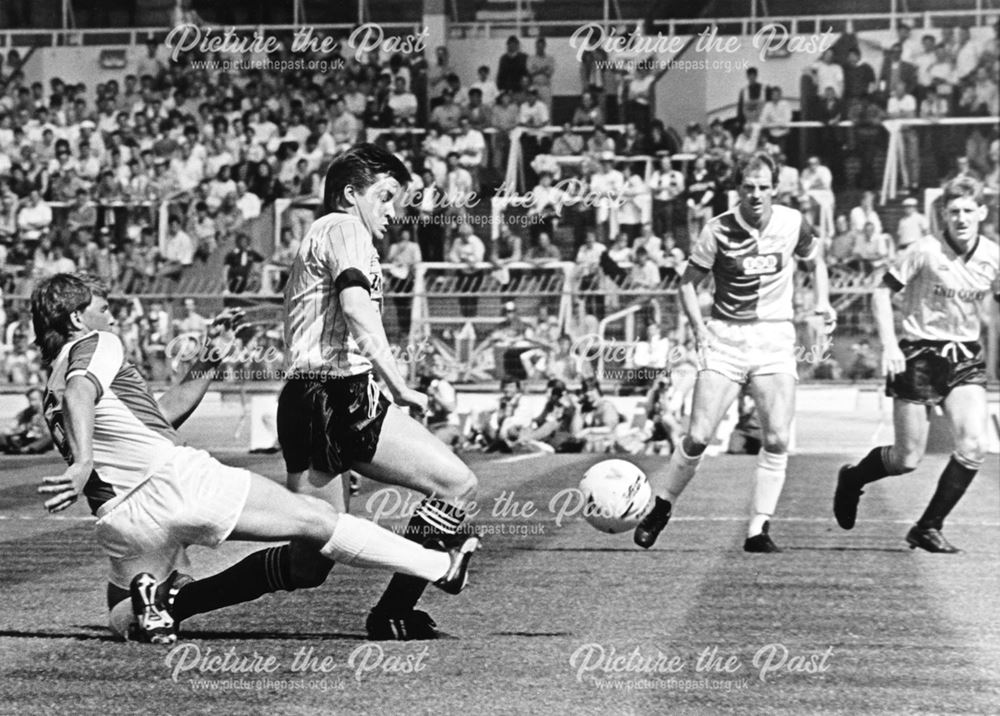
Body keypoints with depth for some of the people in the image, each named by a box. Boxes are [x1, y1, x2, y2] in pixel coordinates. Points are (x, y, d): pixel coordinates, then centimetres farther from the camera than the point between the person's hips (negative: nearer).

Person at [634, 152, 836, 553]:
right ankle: (659, 508, 14)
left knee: (777, 440, -10)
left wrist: (822, 302, 7)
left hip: (775, 339, 2)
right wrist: (699, 328, -9)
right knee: (699, 436, -7)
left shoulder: (793, 224, 0)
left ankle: (759, 530, -2)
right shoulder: (719, 231, -6)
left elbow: (816, 260, 20)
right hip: (726, 338, -2)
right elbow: (689, 282, 3)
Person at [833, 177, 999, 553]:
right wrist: (889, 345, -16)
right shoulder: (925, 250, -13)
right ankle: (852, 479, 33)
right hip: (919, 355, -4)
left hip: (966, 356, 4)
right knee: (907, 459, 0)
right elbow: (882, 292, -6)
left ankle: (928, 528, 1)